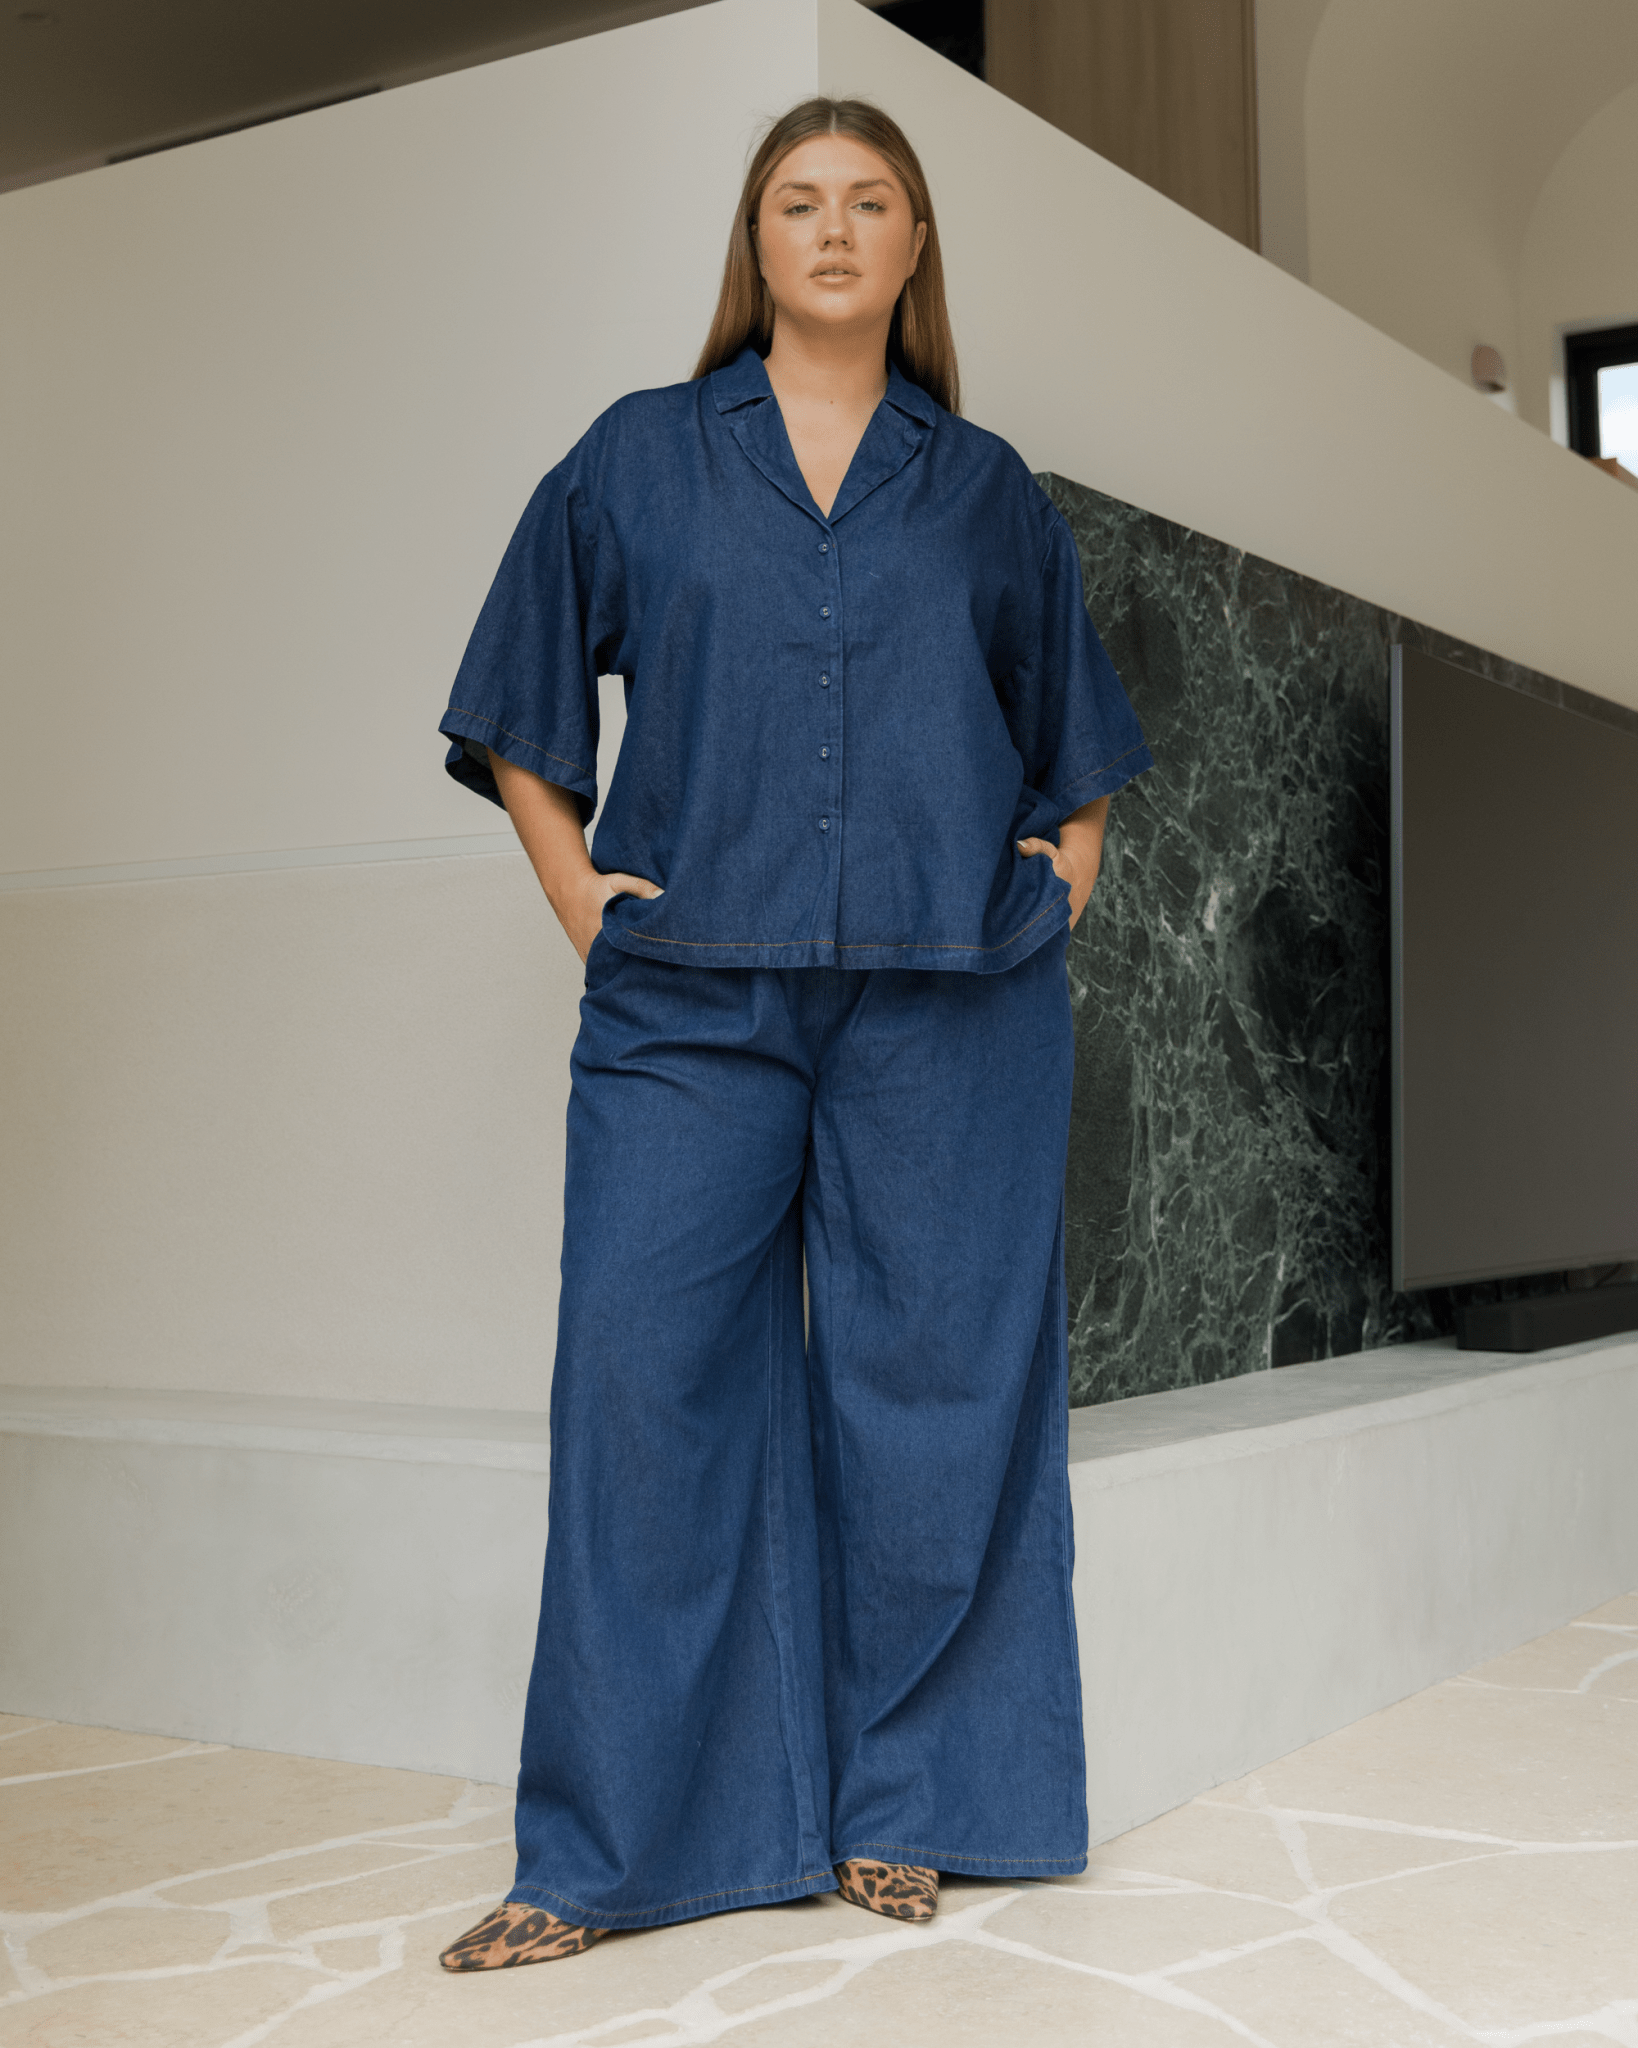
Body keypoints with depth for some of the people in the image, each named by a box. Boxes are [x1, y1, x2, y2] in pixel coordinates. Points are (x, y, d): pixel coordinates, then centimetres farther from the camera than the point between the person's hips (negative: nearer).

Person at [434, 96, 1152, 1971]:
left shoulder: (989, 493, 14)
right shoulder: (636, 460, 12)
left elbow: (1080, 743, 24)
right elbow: (518, 717, 15)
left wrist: (1060, 884, 9)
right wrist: (581, 899, 4)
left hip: (947, 996, 1)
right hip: (689, 997, 0)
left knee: (928, 1388, 2)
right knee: (645, 1379, -4)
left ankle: (900, 1809, 17)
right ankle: (610, 1849, 7)